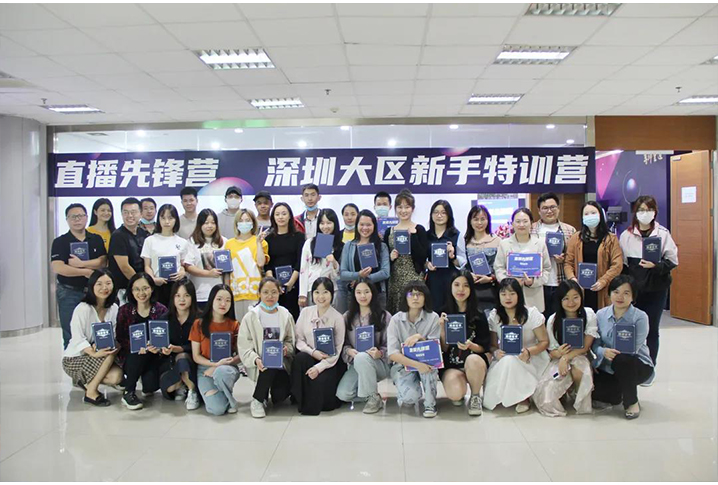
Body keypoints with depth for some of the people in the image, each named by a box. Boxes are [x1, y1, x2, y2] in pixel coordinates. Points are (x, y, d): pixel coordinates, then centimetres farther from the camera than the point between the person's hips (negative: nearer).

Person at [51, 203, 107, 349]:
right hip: (69, 293, -2)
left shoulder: (96, 239, 7)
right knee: (71, 335, 3)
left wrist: (81, 263, -17)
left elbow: (102, 262, -5)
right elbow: (57, 268, -15)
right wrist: (86, 272, -16)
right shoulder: (60, 242, -2)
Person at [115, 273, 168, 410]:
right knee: (140, 353, -34)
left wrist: (159, 347, -27)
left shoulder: (161, 310, -2)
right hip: (131, 356, 0)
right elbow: (120, 338, -5)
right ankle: (128, 393, -13)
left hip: (153, 357, 0)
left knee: (151, 386, -26)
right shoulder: (125, 310, -1)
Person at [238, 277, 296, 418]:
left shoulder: (286, 315, 4)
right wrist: (256, 360, -26)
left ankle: (273, 388, 19)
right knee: (271, 365, -36)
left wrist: (286, 349, -14)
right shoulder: (250, 317, -3)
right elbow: (244, 346, -8)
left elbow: (291, 341, 9)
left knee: (280, 396, -21)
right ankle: (257, 400, -11)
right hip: (258, 365, -2)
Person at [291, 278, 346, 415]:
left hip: (330, 361, -3)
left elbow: (337, 350, -10)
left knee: (320, 382, -29)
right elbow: (298, 339, 1)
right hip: (310, 357, 3)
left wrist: (319, 367, -21)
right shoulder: (305, 312, 0)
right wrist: (312, 352, -18)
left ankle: (312, 404, 7)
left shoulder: (338, 318, -9)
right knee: (300, 357, -29)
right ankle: (300, 400, -12)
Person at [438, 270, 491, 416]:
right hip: (451, 365, 0)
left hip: (476, 362, 0)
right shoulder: (444, 314, 1)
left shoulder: (479, 315, 0)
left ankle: (475, 396, -6)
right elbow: (443, 349, 1)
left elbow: (485, 347, 1)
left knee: (472, 360, -37)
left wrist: (470, 346, -20)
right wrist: (442, 329, -16)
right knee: (455, 394, -31)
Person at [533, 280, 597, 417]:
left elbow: (586, 347, -12)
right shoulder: (553, 320, -7)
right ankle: (567, 388, 13)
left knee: (577, 365, -40)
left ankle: (581, 401, -7)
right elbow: (552, 352, -2)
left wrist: (566, 358, -26)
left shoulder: (589, 315, -9)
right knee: (546, 398, -23)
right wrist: (558, 353, -27)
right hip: (559, 360, 1)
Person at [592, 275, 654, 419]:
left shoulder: (640, 317, -15)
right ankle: (618, 395, 15)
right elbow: (595, 344, -6)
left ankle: (632, 402, -9)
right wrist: (604, 351, -27)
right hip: (608, 367, 3)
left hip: (637, 365, -3)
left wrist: (615, 355, -31)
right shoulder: (601, 314, -4)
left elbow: (633, 349, -20)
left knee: (621, 360, -38)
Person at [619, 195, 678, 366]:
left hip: (656, 289, -1)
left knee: (652, 329, 7)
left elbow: (672, 261, -2)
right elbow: (621, 263, 2)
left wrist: (655, 266, -19)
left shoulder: (663, 234, -3)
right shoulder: (626, 235, 1)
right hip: (633, 288, 1)